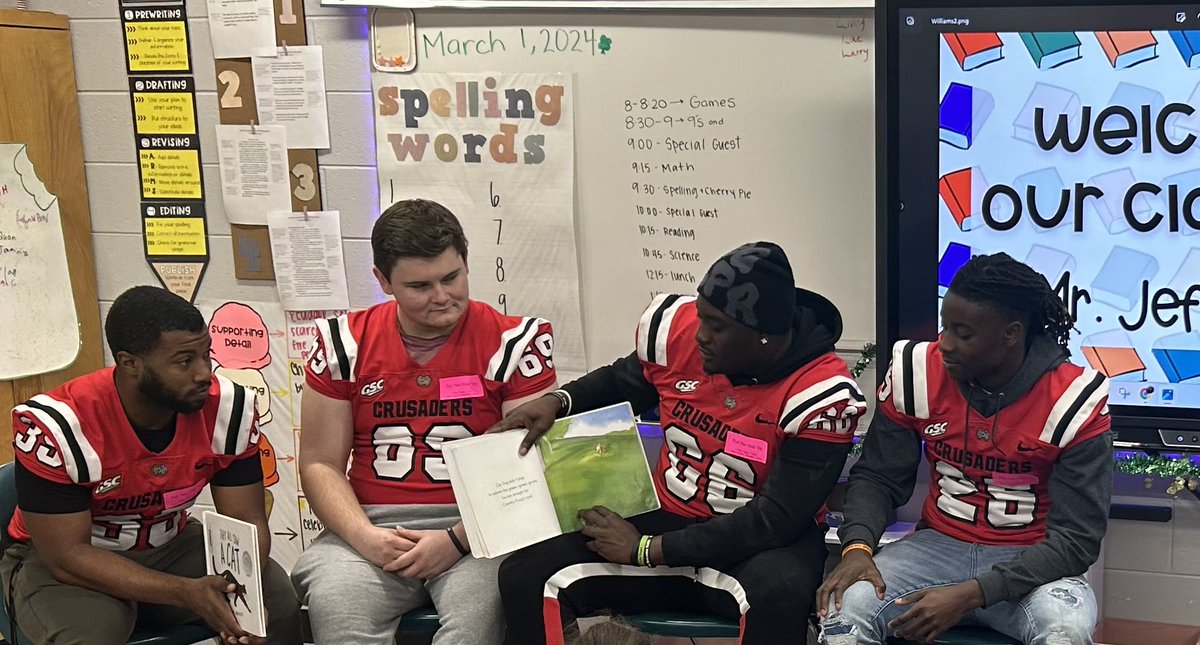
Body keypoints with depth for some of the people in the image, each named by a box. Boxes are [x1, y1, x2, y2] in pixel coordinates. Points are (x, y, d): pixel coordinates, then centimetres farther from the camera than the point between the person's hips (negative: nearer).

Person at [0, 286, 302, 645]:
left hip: (169, 547, 4)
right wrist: (188, 592, -36)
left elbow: (246, 522, -10)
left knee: (279, 601, -19)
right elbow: (67, 554, -26)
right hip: (60, 561, -3)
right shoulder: (55, 426, -28)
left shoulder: (229, 409, -17)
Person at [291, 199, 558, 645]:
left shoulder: (513, 342, 1)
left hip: (476, 527, -1)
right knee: (334, 605, -30)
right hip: (372, 527, 2)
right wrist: (364, 536, -10)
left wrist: (458, 540, -15)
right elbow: (321, 464, 9)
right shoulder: (345, 344, 9)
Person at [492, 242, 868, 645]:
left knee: (779, 592, -40)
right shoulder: (679, 328, -6)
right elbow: (620, 384, 17)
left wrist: (646, 550, -23)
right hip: (666, 518, 4)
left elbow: (776, 520, -23)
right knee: (524, 576, -15)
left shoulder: (820, 394, -20)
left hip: (760, 540, -4)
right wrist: (557, 401, -4)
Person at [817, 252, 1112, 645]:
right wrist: (858, 547, -20)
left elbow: (1076, 538, -17)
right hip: (938, 547, 2)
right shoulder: (917, 373, -6)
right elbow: (878, 476, 4)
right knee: (843, 610, -28)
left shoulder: (1074, 402, -16)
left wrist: (971, 595, -29)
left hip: (1031, 565, -1)